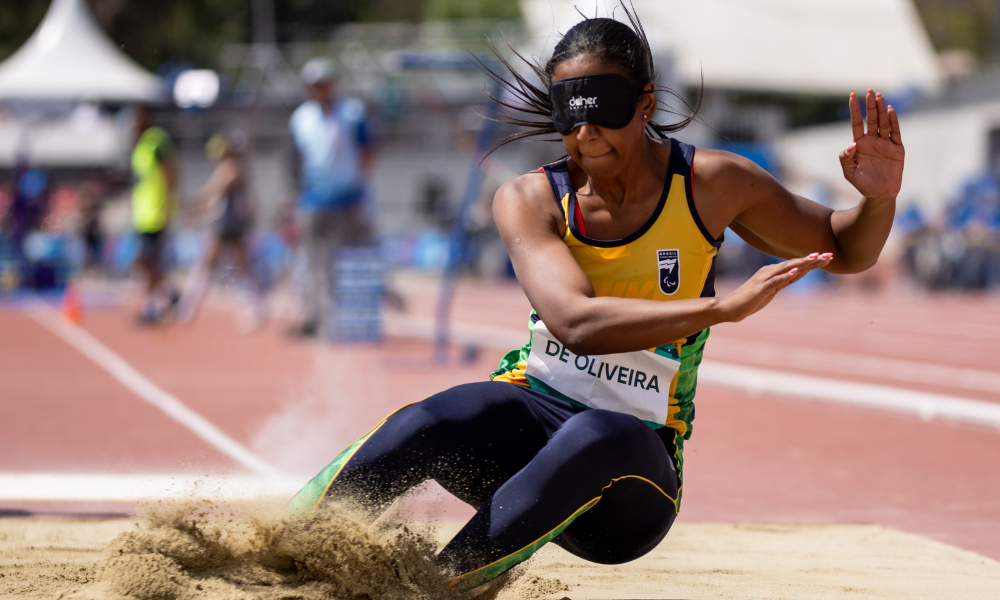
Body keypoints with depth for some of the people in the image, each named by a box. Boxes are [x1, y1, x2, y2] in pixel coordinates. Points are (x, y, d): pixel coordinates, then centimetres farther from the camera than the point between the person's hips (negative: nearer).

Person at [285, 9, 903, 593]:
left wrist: (881, 197, -13)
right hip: (531, 418, 1)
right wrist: (723, 306, -34)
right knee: (436, 422, -36)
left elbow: (844, 249, 10)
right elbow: (575, 321, -26)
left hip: (636, 463, 0)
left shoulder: (709, 185, -4)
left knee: (599, 438, -40)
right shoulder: (529, 201, -7)